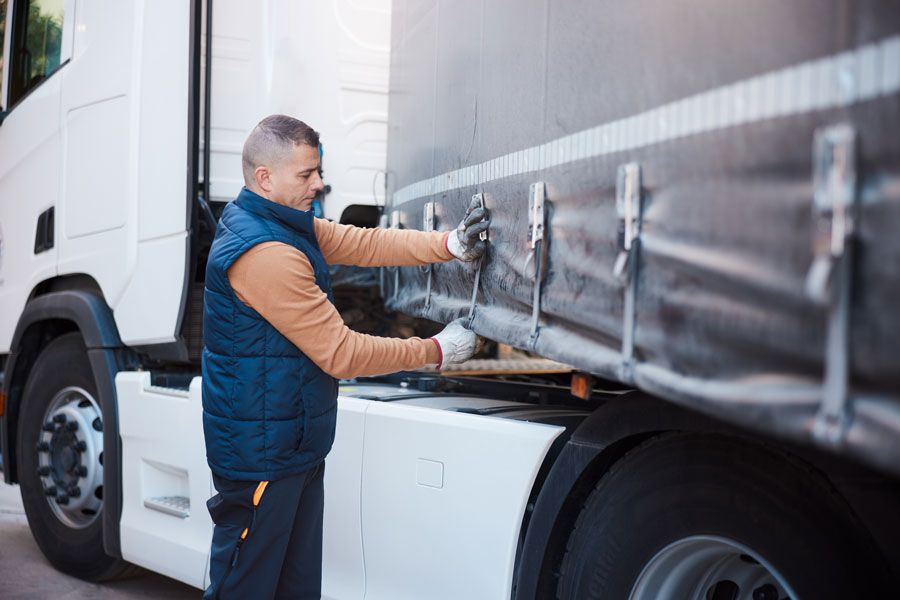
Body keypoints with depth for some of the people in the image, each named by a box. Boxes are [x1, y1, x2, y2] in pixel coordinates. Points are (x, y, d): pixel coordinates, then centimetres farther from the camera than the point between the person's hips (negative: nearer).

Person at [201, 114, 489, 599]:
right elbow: (342, 354, -22)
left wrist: (450, 244, -10)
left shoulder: (287, 226, 8)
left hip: (296, 448, 10)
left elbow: (362, 243, 4)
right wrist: (437, 350, -12)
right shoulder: (266, 254, -25)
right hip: (260, 458, -10)